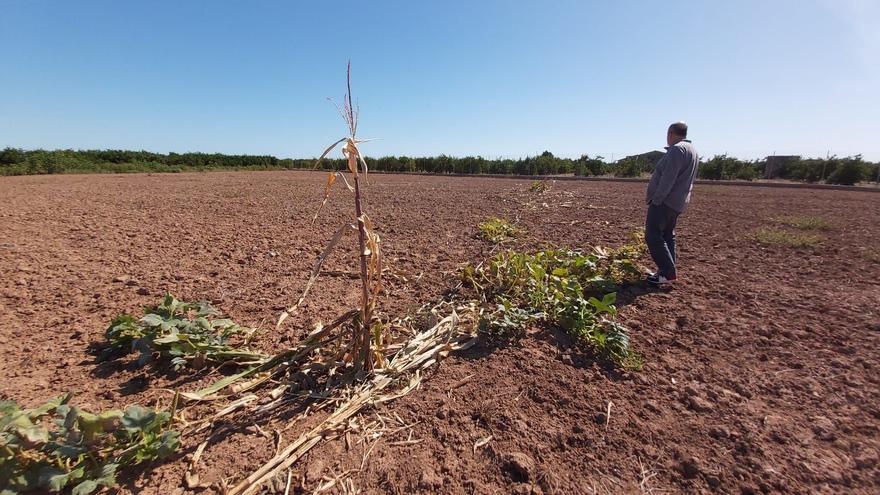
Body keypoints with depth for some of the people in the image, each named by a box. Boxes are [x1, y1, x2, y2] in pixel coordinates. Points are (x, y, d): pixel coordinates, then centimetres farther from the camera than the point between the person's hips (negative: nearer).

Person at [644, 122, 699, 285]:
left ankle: (667, 273, -11)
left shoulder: (677, 149, -14)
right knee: (667, 235, 14)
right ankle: (668, 270, 17)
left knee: (653, 236, -11)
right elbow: (685, 180, 21)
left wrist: (656, 200, -20)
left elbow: (668, 178, -22)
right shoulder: (692, 151, 20)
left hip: (665, 201, -10)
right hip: (678, 202, 11)